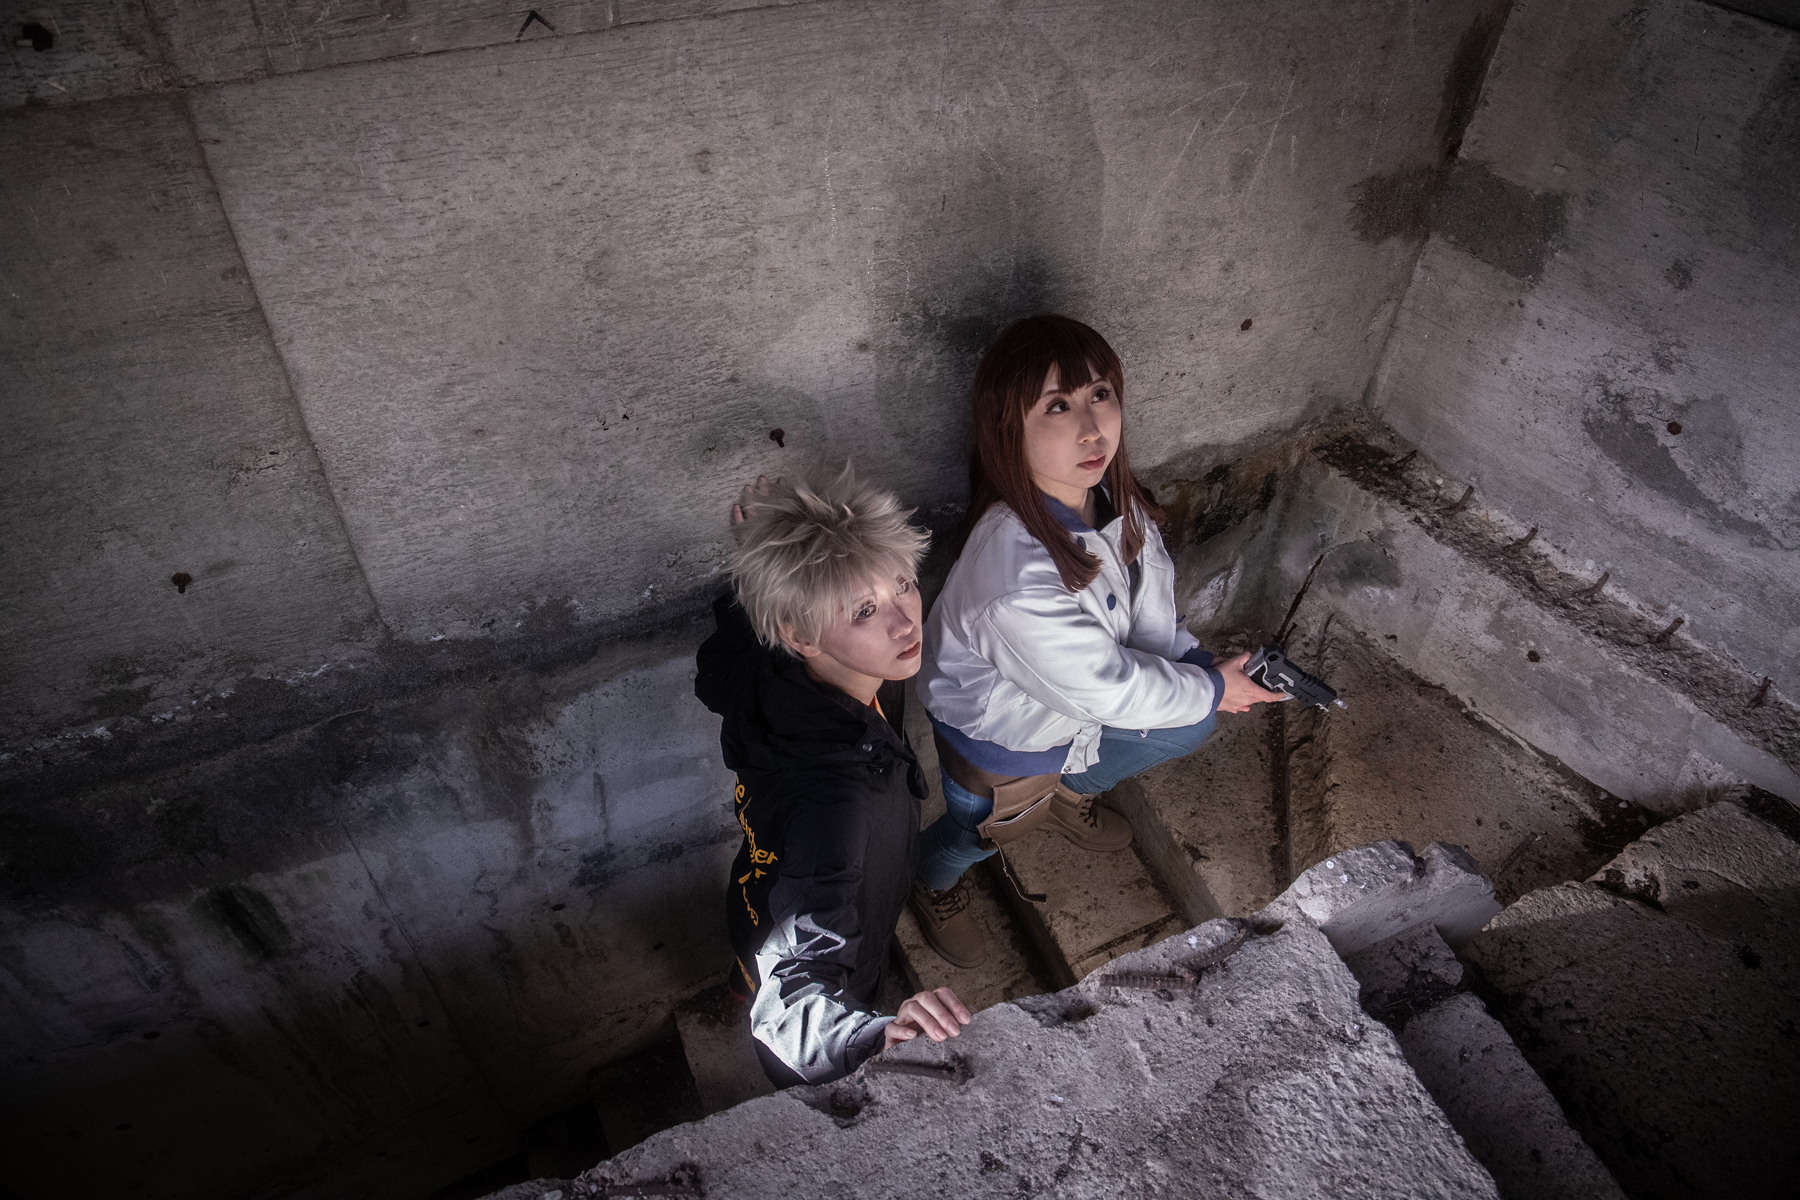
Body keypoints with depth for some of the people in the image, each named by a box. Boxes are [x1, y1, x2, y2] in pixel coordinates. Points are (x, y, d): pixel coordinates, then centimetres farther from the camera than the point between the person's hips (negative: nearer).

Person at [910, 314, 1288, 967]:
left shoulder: (1108, 496, -22)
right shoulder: (1016, 577, -46)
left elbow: (1146, 591, -4)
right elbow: (1102, 687, -32)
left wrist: (1197, 663, -19)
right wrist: (1212, 688, -18)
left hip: (1081, 695, 7)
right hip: (994, 726, -7)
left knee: (1189, 728, 22)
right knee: (977, 830, 19)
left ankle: (1065, 791, 48)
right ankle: (932, 883, 59)